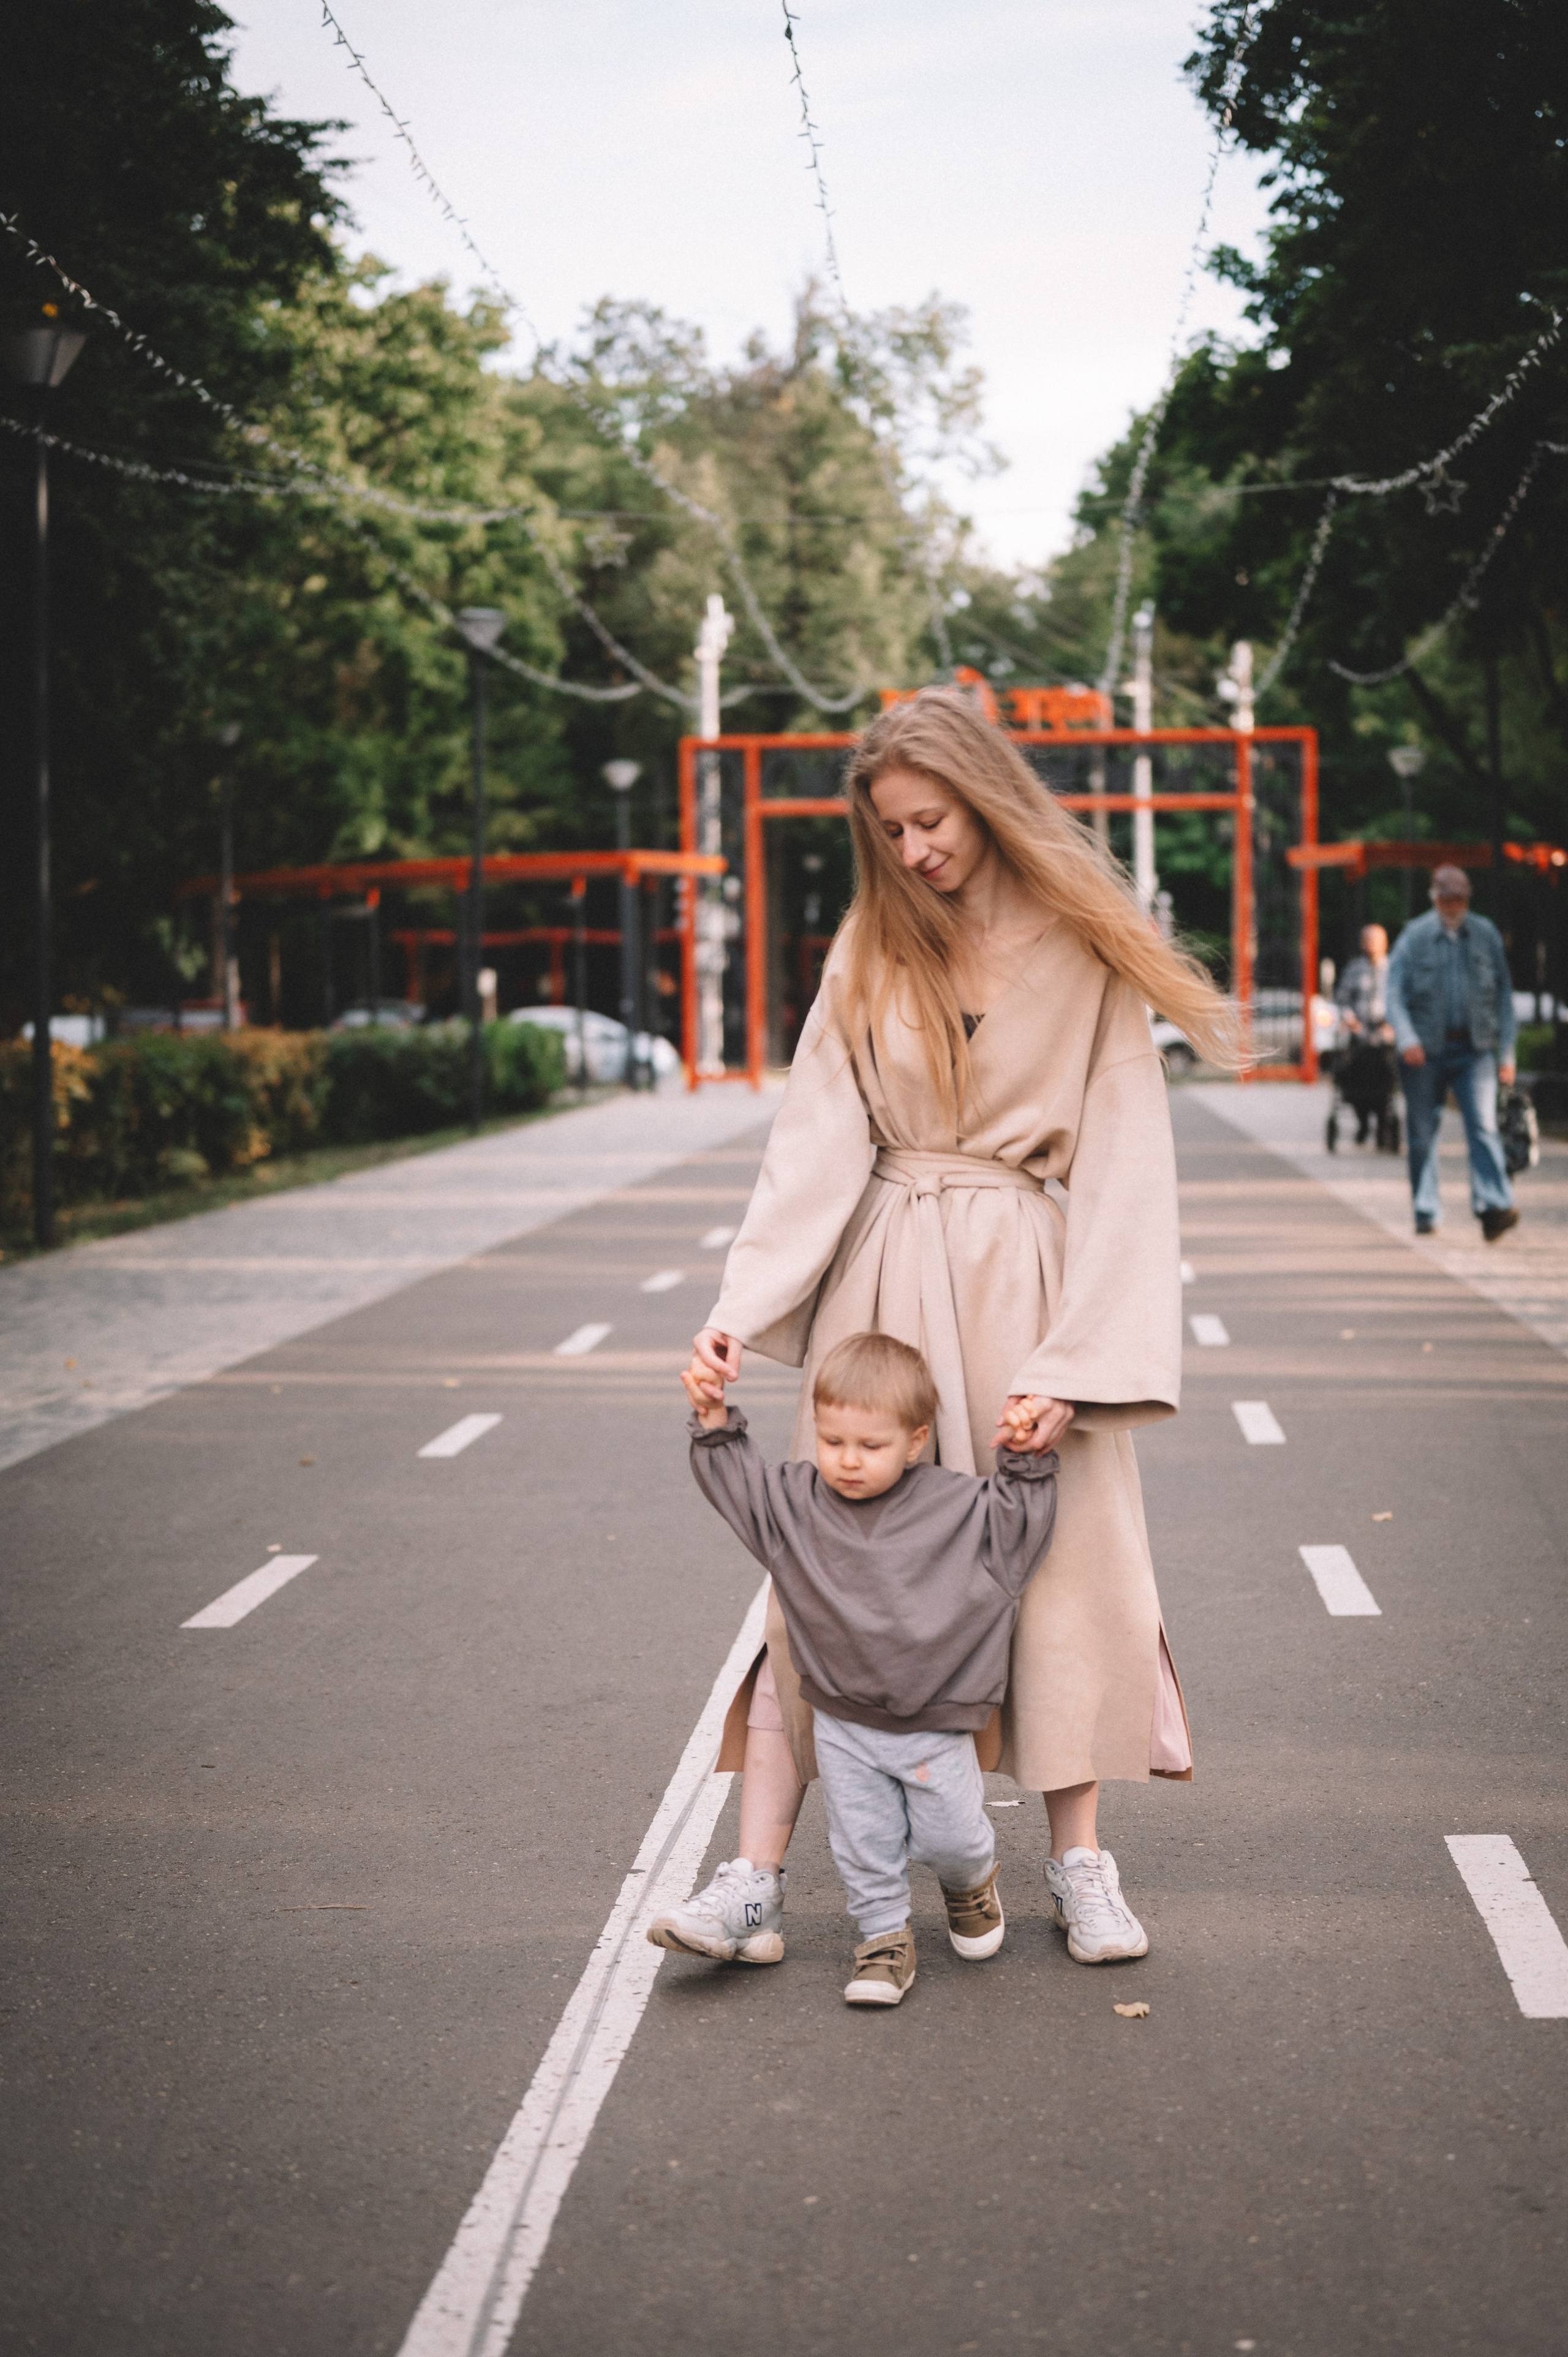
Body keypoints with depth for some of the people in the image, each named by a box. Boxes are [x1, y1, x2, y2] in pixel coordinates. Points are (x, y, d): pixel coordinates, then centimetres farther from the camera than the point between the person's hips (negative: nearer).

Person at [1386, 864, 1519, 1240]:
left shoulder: (1486, 935, 8)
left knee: (1483, 1125, -13)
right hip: (1426, 1050, 0)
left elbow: (1503, 994, 11)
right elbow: (1395, 993, -3)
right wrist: (1406, 1039, -20)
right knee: (1422, 1132, 4)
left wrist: (1507, 1053, 5)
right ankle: (1426, 1212, 15)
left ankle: (1493, 1208, -21)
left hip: (1475, 1049, 0)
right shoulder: (1413, 937, 2)